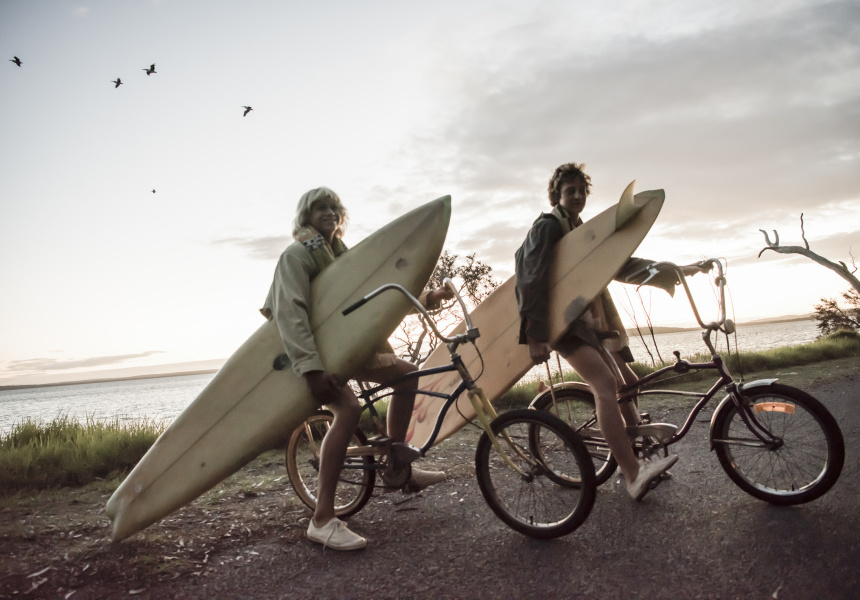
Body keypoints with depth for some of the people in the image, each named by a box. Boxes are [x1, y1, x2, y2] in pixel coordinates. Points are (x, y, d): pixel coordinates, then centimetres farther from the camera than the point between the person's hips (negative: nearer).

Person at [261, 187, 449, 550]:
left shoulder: (340, 253, 14)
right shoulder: (297, 254, -12)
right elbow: (290, 312, -26)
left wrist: (425, 299, -1)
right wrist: (311, 367, -37)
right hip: (312, 354, -9)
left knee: (406, 373, 2)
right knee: (349, 409, -31)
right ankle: (323, 520, -26)